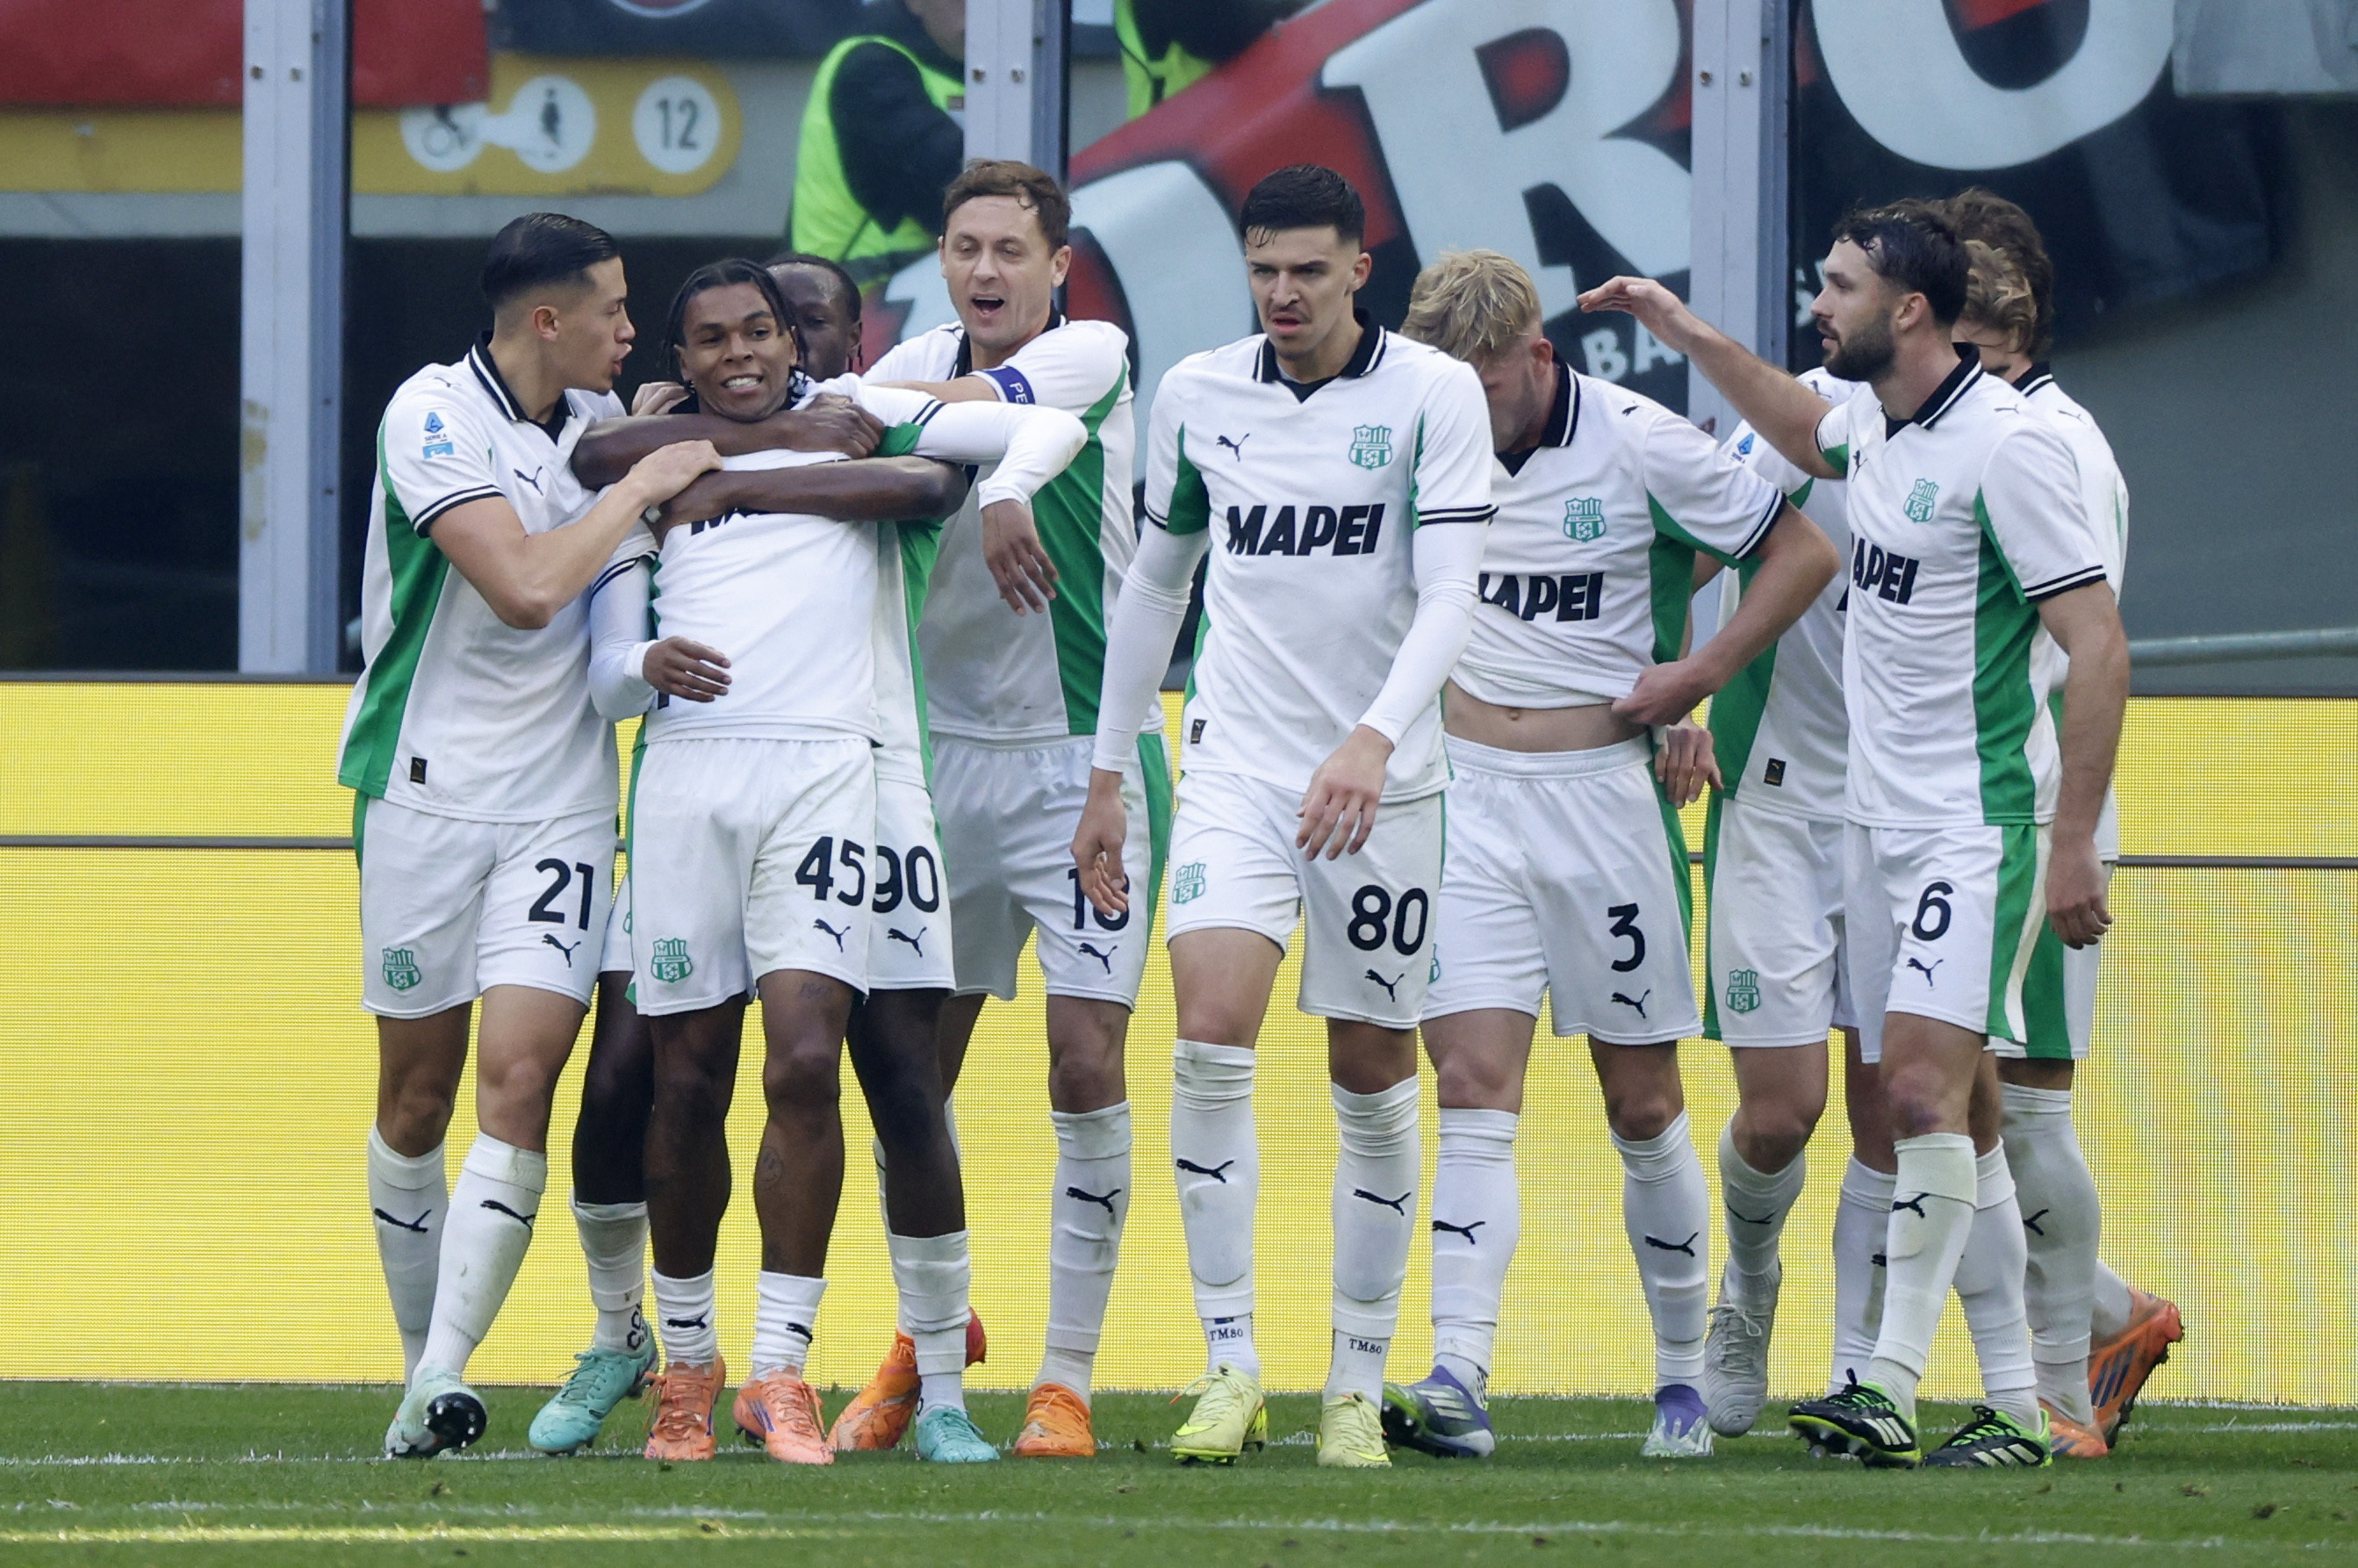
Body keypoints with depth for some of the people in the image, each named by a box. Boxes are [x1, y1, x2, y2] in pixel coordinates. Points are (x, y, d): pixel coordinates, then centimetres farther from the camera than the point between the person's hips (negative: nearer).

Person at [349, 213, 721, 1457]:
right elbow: (525, 586, -23)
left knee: (519, 1079, -13)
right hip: (428, 787, -4)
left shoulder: (596, 416, 9)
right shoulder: (434, 415, -12)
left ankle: (441, 1385, -19)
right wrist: (640, 486, -14)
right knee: (417, 1096, 5)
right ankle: (421, 1361, 22)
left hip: (560, 801, 4)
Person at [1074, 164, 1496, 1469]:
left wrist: (1374, 738, -29)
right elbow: (1154, 581, 17)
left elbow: (1448, 598, -13)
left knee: (1373, 1078, 4)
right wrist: (1106, 775, 16)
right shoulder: (1195, 395, 5)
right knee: (1211, 1037, -18)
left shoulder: (1434, 394, -6)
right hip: (1237, 762, 1)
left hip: (1380, 778, -1)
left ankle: (1356, 1386, 15)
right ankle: (1229, 1369, -14)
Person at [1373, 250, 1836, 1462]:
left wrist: (1700, 675, -8)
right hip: (1465, 793, 2)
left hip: (1603, 799, -2)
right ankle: (1457, 1383, -17)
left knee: (1643, 1102, 5)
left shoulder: (1638, 445, -10)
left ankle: (1682, 1375, 19)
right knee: (1475, 1086, -9)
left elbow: (1803, 552, -1)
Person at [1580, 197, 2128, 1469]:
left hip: (1978, 822, -8)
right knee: (1930, 1114, 6)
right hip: (1879, 821, 8)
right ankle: (2014, 1405, 9)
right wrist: (1687, 334, 33)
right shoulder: (1876, 419, 9)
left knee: (1924, 1087, -18)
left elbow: (2098, 646, -17)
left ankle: (1888, 1387, -20)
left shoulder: (2004, 443, -16)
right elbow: (1803, 432, 37)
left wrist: (2073, 842, -20)